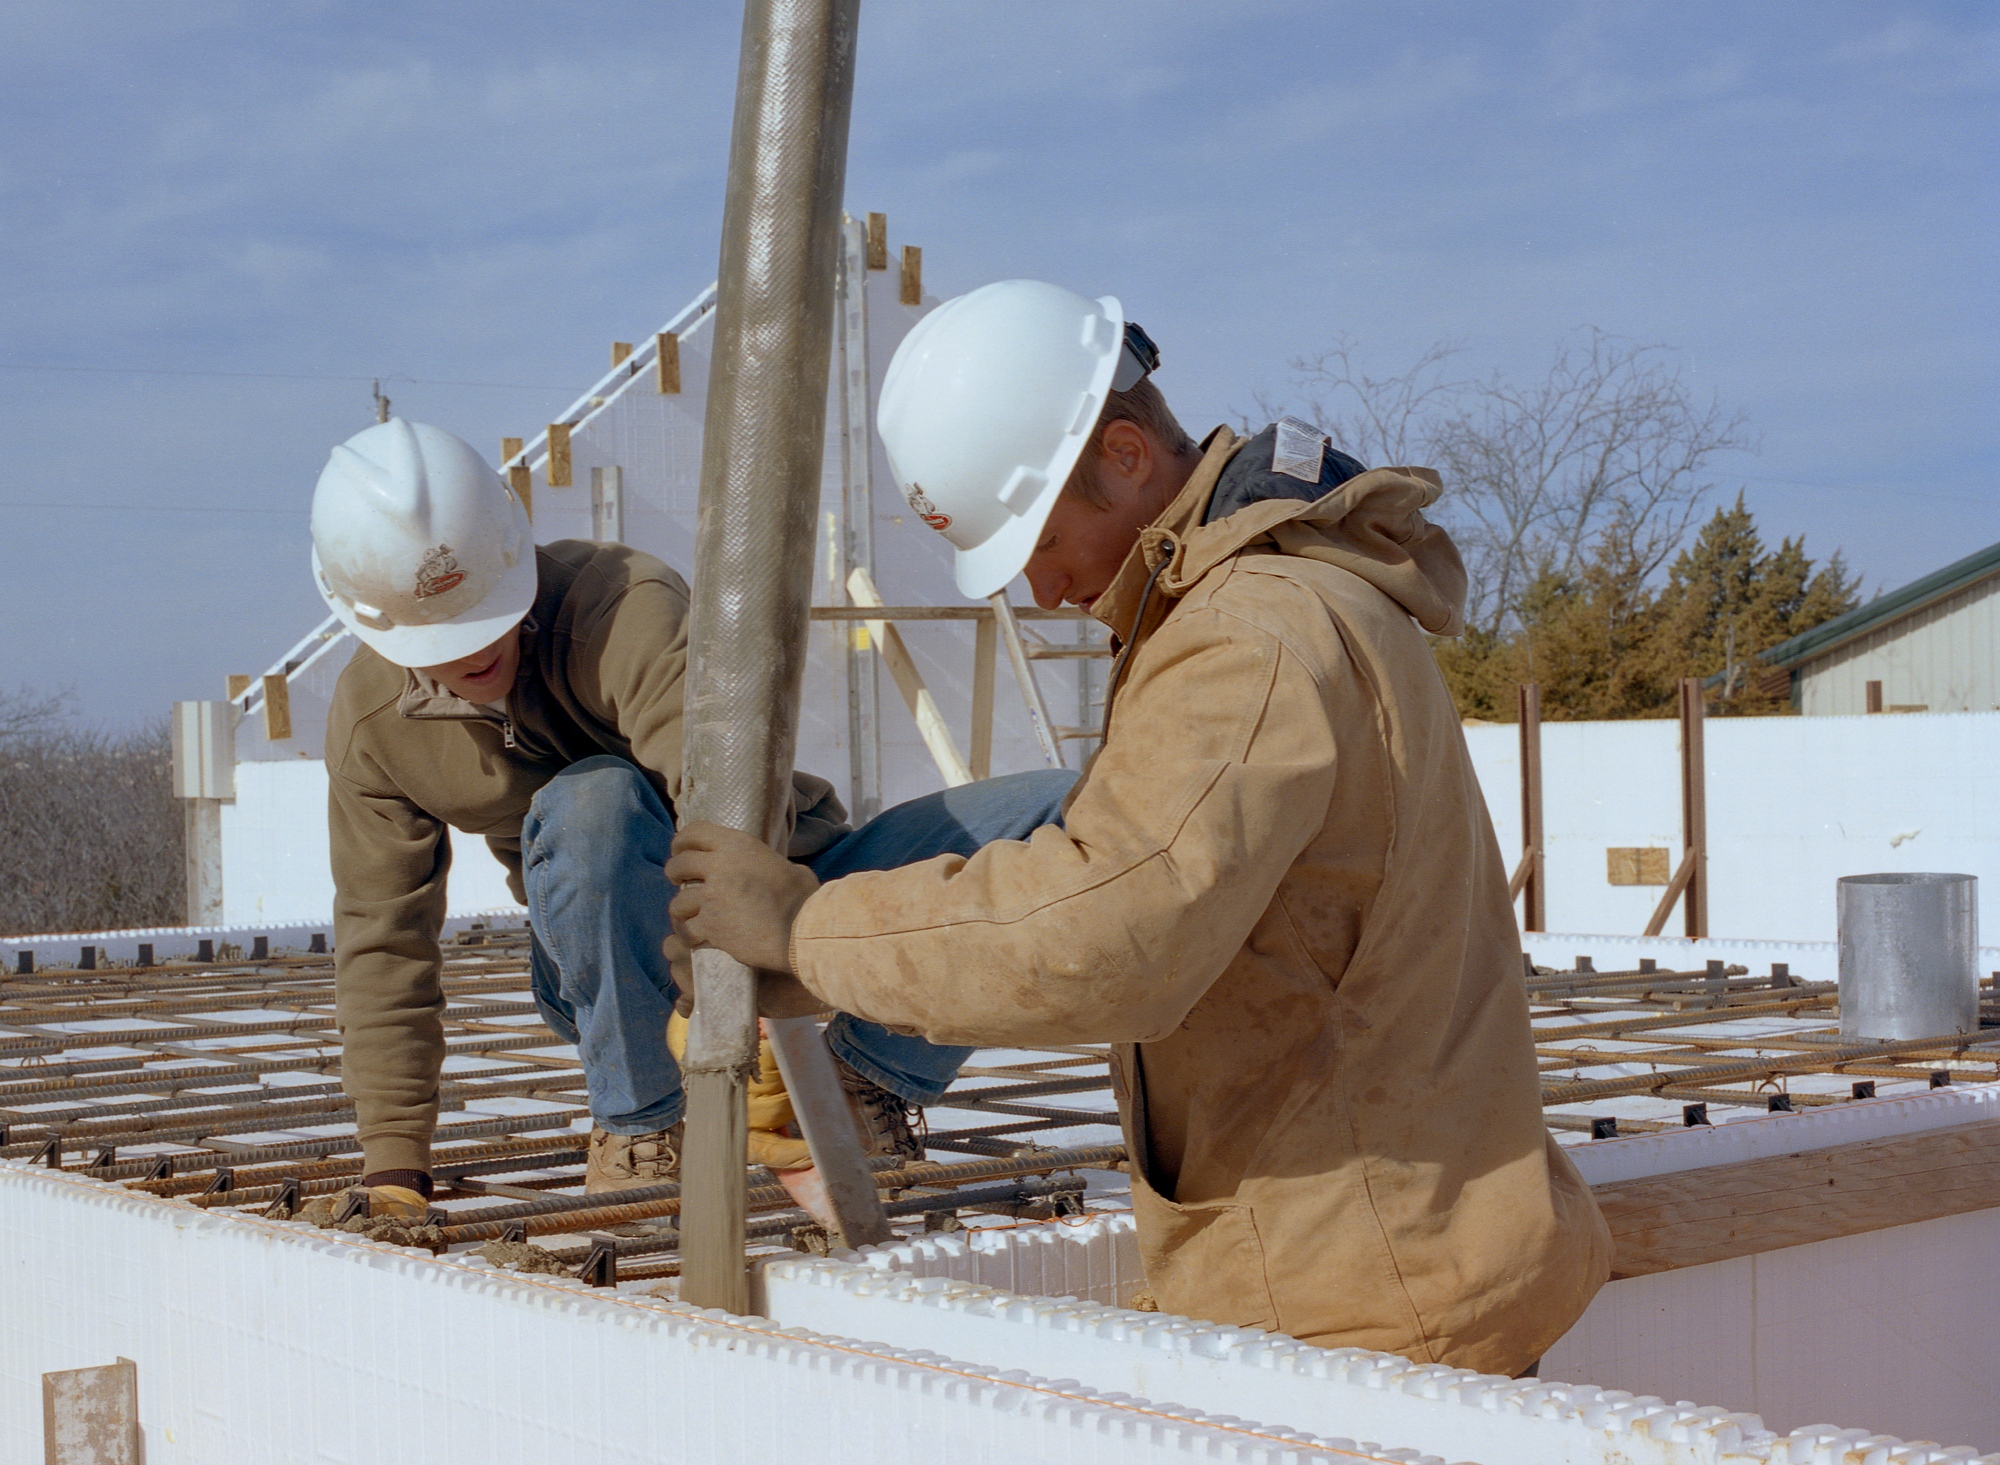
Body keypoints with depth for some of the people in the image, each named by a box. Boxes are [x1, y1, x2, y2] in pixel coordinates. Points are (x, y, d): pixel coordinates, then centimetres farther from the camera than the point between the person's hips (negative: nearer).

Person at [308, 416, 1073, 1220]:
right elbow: (382, 943, -2)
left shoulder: (629, 607, -27)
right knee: (592, 802, -37)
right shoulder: (370, 724, -9)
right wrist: (393, 1167, -7)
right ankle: (641, 1126, -19)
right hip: (628, 965, 1)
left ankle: (868, 1081, -9)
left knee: (1060, 816, -22)